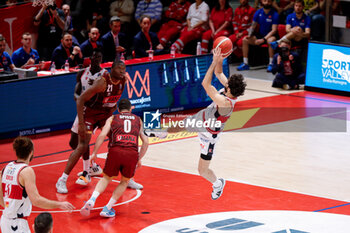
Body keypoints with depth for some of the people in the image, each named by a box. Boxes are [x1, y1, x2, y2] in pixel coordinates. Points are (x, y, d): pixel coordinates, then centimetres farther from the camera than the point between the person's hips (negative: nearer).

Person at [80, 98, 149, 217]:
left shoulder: (112, 118, 20)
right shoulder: (138, 120, 26)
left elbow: (102, 135, 5)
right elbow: (145, 141, 21)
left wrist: (94, 153, 10)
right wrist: (139, 159, 29)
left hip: (115, 151, 0)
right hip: (132, 153, 0)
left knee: (106, 178, 21)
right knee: (125, 181, 22)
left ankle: (92, 200, -3)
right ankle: (108, 208, 11)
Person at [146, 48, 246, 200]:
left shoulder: (226, 103, -45)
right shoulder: (230, 89, -22)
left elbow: (205, 84, -46)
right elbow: (218, 73, -5)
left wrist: (215, 62, -44)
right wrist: (219, 60, -25)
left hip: (209, 133, -8)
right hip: (203, 117, 8)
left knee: (203, 170, 3)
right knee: (181, 125, 33)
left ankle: (217, 184, 36)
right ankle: (162, 133, 67)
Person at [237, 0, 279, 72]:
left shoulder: (274, 14, -11)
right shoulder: (258, 12, 3)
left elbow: (274, 30, -17)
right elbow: (253, 26, 7)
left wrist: (263, 39, -26)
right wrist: (250, 35, -14)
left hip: (270, 36, -5)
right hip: (260, 35, 5)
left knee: (271, 40, -39)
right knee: (245, 40, -14)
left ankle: (271, 64, -31)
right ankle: (245, 64, -9)